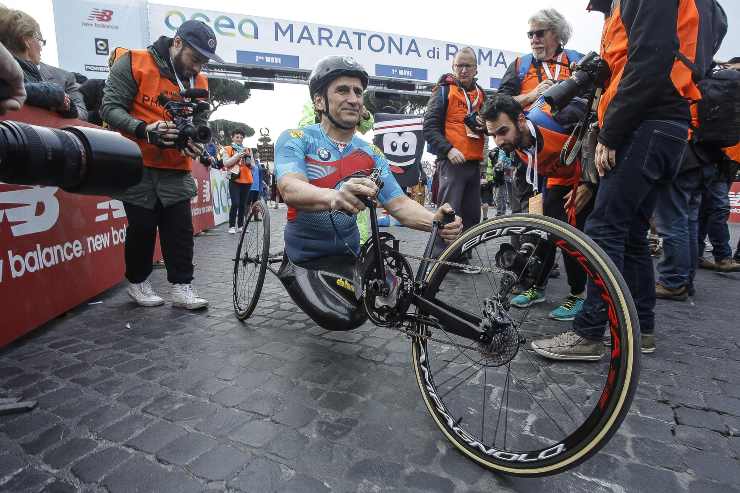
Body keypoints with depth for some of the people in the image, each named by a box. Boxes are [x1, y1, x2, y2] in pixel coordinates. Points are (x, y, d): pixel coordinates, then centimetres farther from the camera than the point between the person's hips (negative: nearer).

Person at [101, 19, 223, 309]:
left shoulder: (198, 82, 8)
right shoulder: (134, 63, -8)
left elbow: (200, 122, 15)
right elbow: (110, 108, -12)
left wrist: (196, 141, -9)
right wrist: (145, 130, -30)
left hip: (176, 171, 5)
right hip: (137, 167, -4)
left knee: (180, 229, 1)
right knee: (142, 227, 3)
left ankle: (181, 287, 8)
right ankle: (137, 282, 22)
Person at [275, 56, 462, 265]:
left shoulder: (371, 154, 4)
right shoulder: (295, 140, -8)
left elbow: (398, 204, -4)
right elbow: (290, 190, -26)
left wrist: (434, 221, -25)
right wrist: (333, 197, -47)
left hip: (350, 256, 3)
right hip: (304, 261, -3)